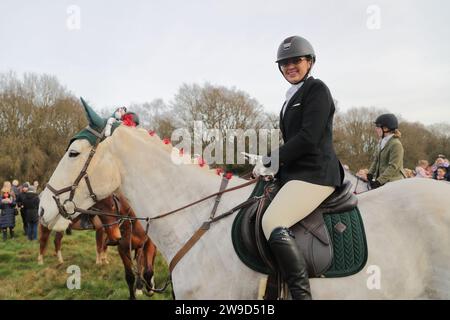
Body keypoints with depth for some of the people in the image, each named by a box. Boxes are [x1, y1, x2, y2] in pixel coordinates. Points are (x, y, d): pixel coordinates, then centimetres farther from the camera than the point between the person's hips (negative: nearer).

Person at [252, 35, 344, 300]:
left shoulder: (317, 90, -7)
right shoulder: (293, 97, 21)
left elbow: (308, 138, -17)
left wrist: (271, 161, -13)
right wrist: (269, 162, 6)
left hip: (315, 173, -10)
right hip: (295, 173, 10)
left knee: (273, 223, -25)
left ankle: (302, 293, -22)